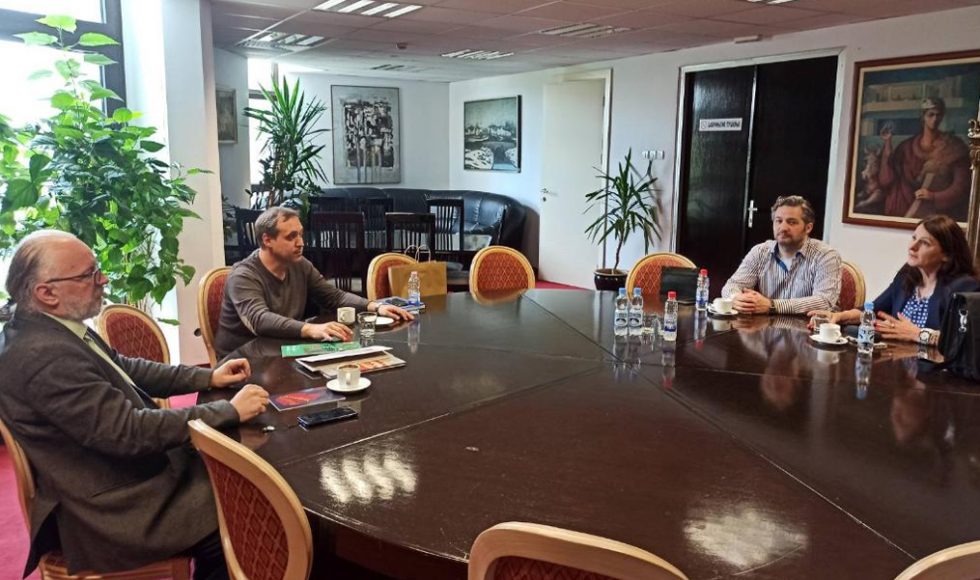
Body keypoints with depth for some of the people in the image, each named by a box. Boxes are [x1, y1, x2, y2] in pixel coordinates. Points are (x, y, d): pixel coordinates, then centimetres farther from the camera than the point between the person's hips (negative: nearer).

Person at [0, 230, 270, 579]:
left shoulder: (49, 329, 2)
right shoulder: (45, 356, -28)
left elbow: (123, 368, 14)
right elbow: (131, 431, -28)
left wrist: (206, 377, 7)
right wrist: (230, 411, -21)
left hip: (123, 476, 9)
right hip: (111, 512, -9)